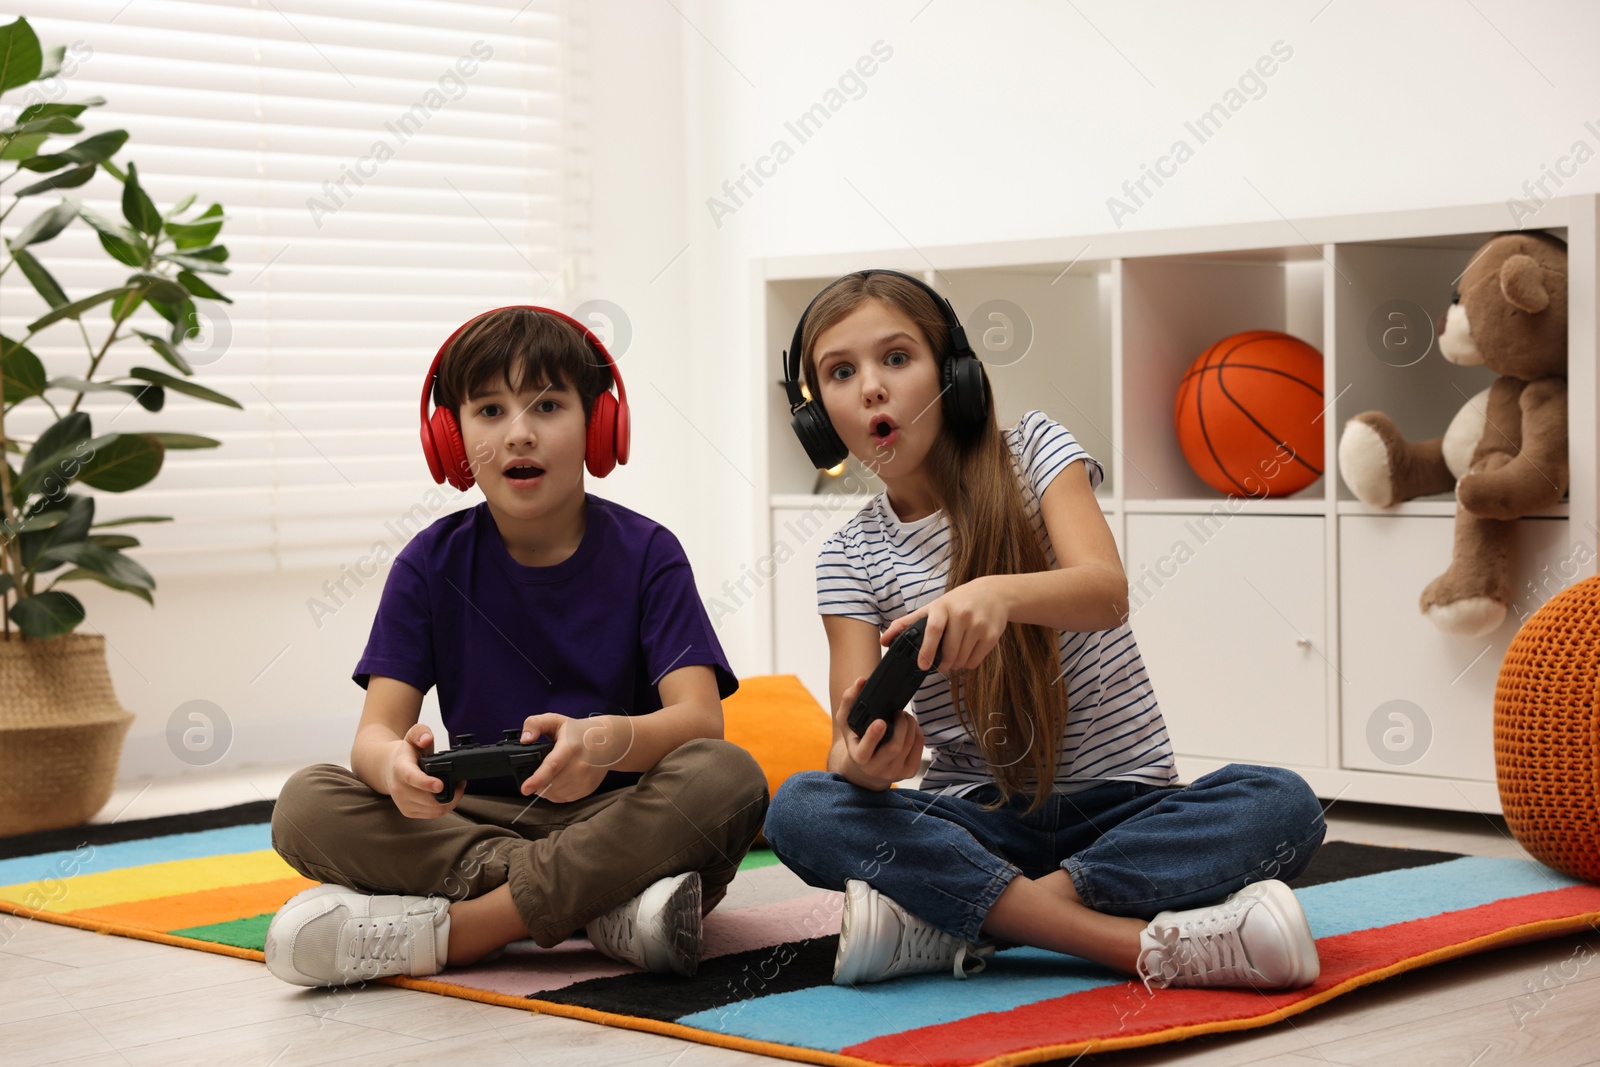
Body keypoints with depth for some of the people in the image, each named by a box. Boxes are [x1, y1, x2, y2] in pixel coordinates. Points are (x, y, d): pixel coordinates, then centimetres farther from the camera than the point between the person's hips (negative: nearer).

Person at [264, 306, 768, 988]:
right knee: (305, 806, -22)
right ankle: (609, 910, -29)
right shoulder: (431, 565, 2)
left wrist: (609, 741, -40)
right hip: (480, 820, 2)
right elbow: (377, 729, -7)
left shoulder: (645, 554, -3)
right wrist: (396, 766, -35)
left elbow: (700, 717, -15)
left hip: (616, 816, -1)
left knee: (730, 779, -32)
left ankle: (448, 930, -29)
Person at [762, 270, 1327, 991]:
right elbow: (852, 736, -8)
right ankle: (1149, 945, -35)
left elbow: (1107, 592, -20)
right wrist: (867, 760, -35)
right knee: (800, 810, -29)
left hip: (1118, 802, -1)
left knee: (1281, 806, -30)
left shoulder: (1033, 451, 0)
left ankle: (947, 921, -32)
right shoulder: (851, 558, 4)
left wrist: (999, 593, -43)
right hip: (976, 822, 1)